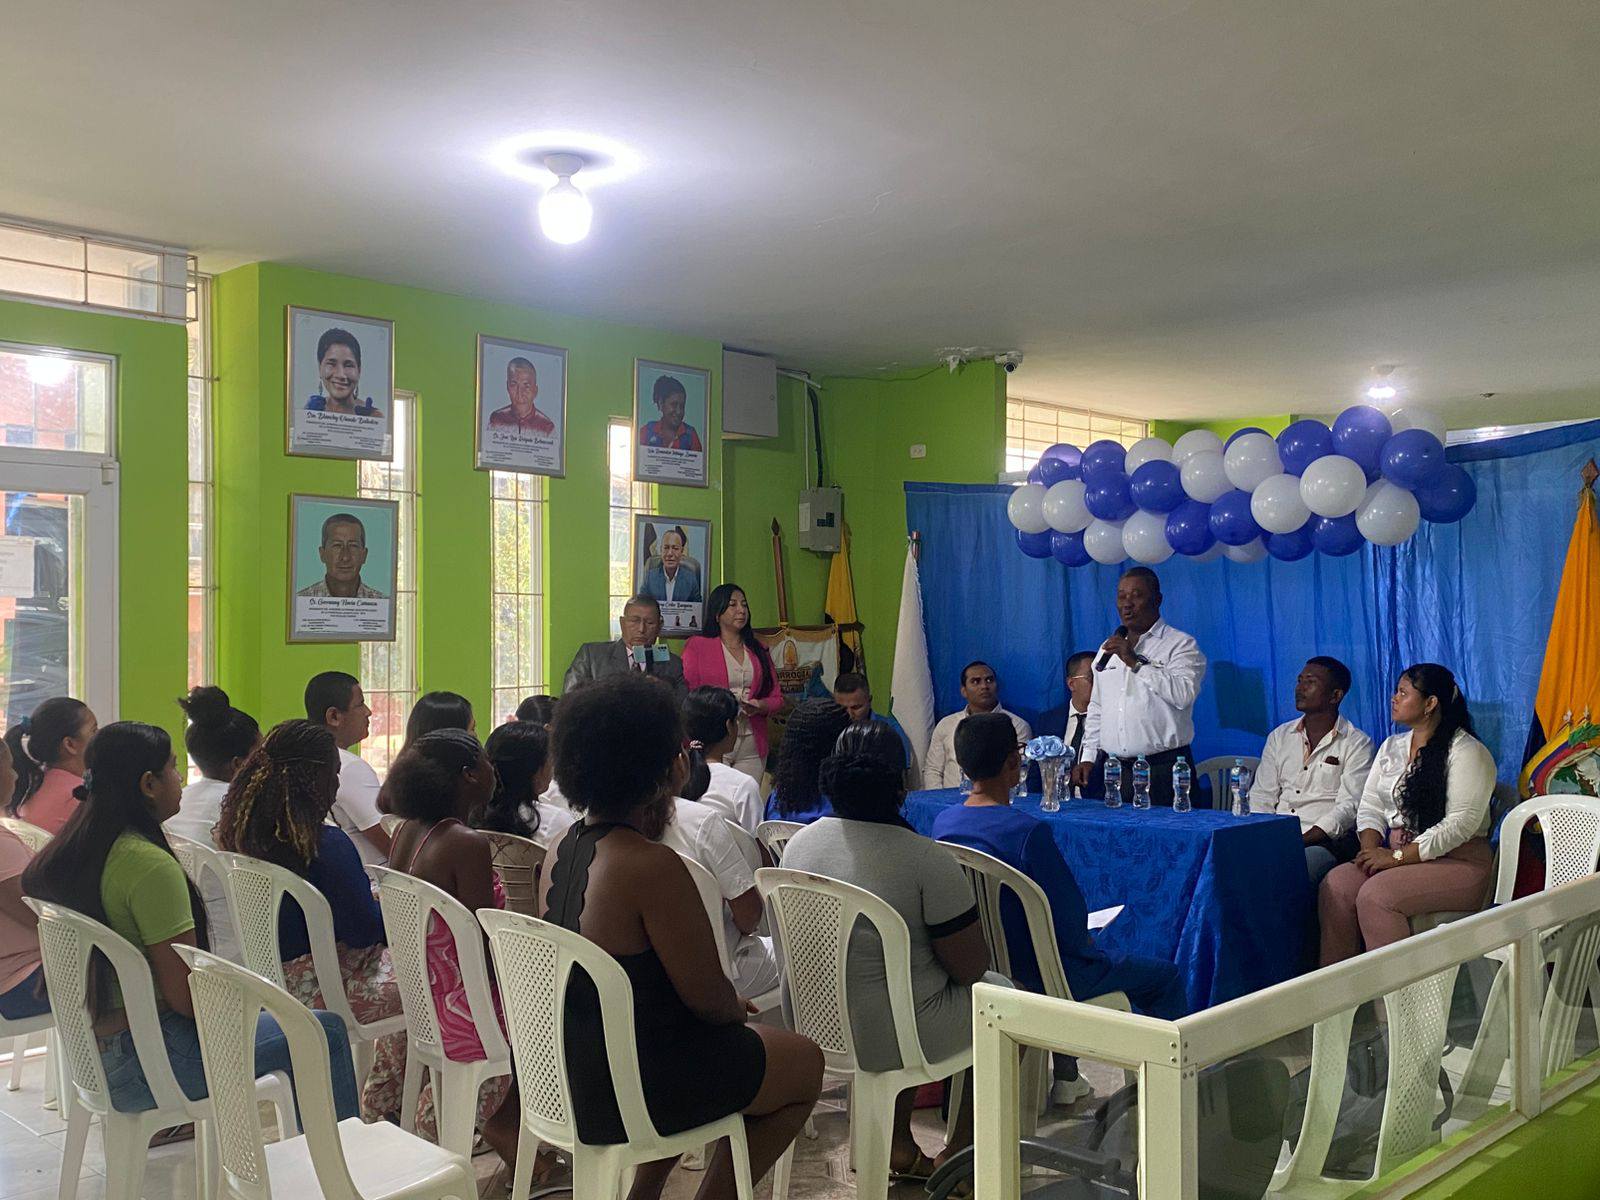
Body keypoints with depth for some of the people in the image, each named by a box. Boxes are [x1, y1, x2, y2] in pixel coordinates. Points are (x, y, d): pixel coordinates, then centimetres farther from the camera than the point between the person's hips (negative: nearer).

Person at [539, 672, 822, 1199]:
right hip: (632, 1087, -8)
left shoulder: (561, 852, 0)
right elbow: (707, 996, -20)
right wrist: (738, 1008, 1)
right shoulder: (654, 865, -27)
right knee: (807, 1063, 12)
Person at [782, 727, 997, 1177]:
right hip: (888, 1040, -6)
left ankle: (898, 1146, 33)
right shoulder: (926, 860, -22)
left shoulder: (799, 843, -3)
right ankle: (959, 1154, 26)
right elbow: (969, 967, -15)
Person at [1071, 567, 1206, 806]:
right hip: (1111, 769, 5)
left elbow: (1184, 694, -19)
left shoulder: (1181, 645, -1)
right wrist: (1088, 757, 13)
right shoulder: (1108, 648, 18)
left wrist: (1136, 663, -17)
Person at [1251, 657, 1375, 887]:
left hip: (1326, 841, -3)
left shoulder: (1357, 744, 4)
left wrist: (1302, 841, -19)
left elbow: (1349, 807, -7)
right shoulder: (1279, 737, 19)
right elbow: (1262, 797, 14)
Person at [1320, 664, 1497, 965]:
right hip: (1394, 855, 6)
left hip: (1456, 861, -6)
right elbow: (1370, 806, 14)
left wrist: (1398, 856, -20)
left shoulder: (1468, 752, -7)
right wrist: (1371, 849, -8)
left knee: (1375, 895, -32)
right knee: (1335, 884, -22)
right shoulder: (1391, 747, 17)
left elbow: (1462, 822, -17)